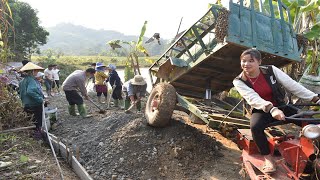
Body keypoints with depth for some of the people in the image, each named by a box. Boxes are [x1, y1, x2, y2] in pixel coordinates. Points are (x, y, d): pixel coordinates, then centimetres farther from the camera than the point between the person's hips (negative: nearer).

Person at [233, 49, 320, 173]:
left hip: (281, 107, 2)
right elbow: (253, 98, -26)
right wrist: (271, 109, -42)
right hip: (261, 110, -2)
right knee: (255, 126, -34)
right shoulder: (239, 81, -12)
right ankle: (268, 157, -14)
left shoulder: (271, 70, -8)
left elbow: (292, 85, -9)